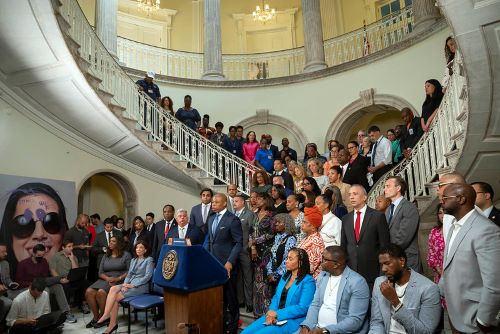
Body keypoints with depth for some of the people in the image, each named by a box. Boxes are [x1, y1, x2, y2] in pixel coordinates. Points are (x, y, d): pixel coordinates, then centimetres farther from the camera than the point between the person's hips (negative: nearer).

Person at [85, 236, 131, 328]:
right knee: (89, 292, -21)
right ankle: (96, 317, -6)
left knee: (101, 292, -30)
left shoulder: (126, 255, 5)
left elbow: (129, 271, -4)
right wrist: (107, 278, -8)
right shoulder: (105, 256, 21)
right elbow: (100, 272, 13)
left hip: (119, 282, -5)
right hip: (105, 280, 5)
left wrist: (118, 278, -16)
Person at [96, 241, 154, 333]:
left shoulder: (149, 260, -1)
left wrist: (133, 285, -17)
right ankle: (106, 315, -28)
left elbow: (148, 276, -11)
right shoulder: (133, 260, 21)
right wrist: (125, 284, -6)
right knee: (113, 289, -22)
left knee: (116, 297, -21)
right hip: (130, 284, 6)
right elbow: (129, 274, 15)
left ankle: (112, 324, -17)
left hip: (141, 286, -6)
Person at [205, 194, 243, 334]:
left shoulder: (233, 219, -10)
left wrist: (230, 262, -19)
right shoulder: (211, 219, 12)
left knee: (230, 295, 7)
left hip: (227, 264, -6)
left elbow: (238, 243, -12)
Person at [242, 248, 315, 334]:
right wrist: (271, 313, -7)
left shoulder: (308, 281, -9)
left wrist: (277, 314, -16)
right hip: (275, 317, 7)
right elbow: (276, 297, 14)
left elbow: (302, 308, -16)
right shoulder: (285, 276, 14)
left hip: (292, 321, -7)